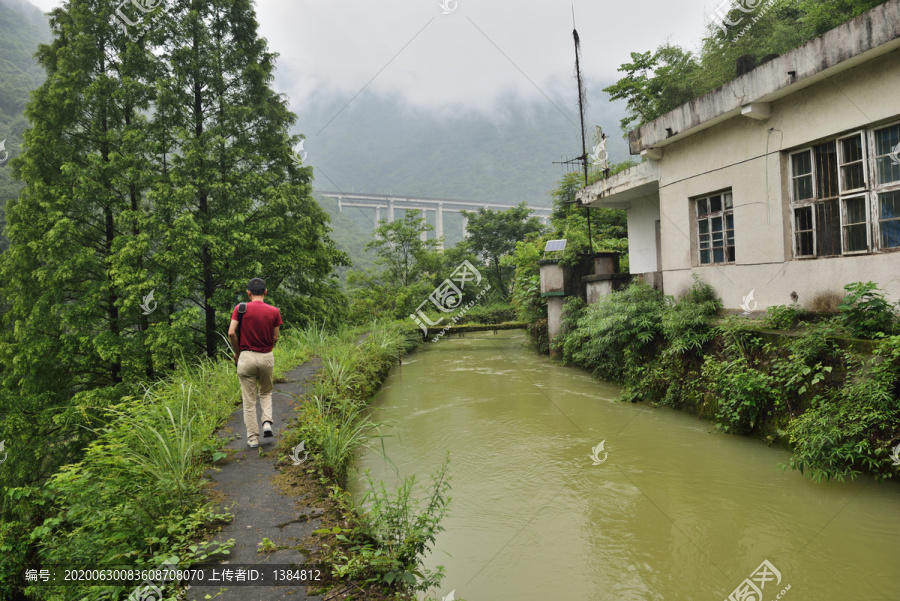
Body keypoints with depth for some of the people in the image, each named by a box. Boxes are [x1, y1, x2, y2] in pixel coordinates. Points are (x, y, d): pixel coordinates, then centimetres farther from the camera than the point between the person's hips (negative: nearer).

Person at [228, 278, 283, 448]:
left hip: (246, 357, -1)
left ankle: (253, 438, 9)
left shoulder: (240, 308, -5)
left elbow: (231, 333, -11)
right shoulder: (274, 311, -3)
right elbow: (275, 338, -1)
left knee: (249, 400, 7)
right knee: (266, 392, 24)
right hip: (267, 357, 1)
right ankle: (267, 422, 3)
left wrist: (237, 352, 3)